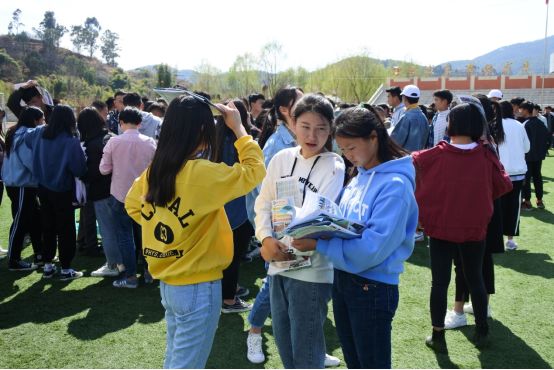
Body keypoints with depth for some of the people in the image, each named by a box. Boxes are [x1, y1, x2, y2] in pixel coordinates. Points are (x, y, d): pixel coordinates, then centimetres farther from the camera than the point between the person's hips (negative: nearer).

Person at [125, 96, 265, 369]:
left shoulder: (155, 170, 0)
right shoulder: (203, 173, -23)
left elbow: (132, 205, 16)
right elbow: (255, 171, -15)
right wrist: (239, 128, -7)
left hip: (168, 282, 8)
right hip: (197, 286, -8)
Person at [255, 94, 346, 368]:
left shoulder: (335, 168, -11)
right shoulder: (281, 159, 4)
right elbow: (264, 203, 5)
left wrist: (281, 246, -22)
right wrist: (267, 238, -12)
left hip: (311, 269, -5)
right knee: (283, 341, 22)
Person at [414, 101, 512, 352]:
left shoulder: (436, 155, -15)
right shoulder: (487, 156, -10)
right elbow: (504, 186, 0)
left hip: (441, 229, -2)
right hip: (474, 229, 2)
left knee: (440, 282, 6)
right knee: (475, 279, 17)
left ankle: (438, 336, 13)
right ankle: (482, 332, 28)